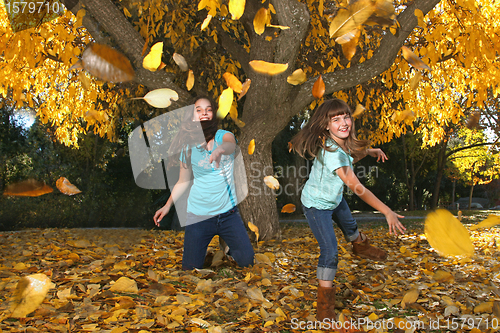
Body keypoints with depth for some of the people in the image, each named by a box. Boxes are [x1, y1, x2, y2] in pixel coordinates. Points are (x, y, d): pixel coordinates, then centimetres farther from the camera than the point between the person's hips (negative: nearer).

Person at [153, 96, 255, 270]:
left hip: (227, 213, 0)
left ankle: (228, 246, 28)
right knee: (191, 267, 0)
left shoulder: (223, 136, -4)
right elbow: (183, 181, 9)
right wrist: (168, 205, 1)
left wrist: (220, 149, -52)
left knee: (247, 259, -3)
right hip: (197, 216, 1)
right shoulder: (188, 146, 1)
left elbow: (231, 145, -30)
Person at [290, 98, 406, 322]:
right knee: (330, 251, -13)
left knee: (349, 225, 32)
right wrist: (387, 212, -42)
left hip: (334, 198, 9)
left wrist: (370, 151, 5)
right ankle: (325, 301, 2)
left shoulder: (343, 142, -14)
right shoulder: (332, 153, -40)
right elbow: (357, 187, -43)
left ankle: (361, 246, 66)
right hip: (317, 205, -9)